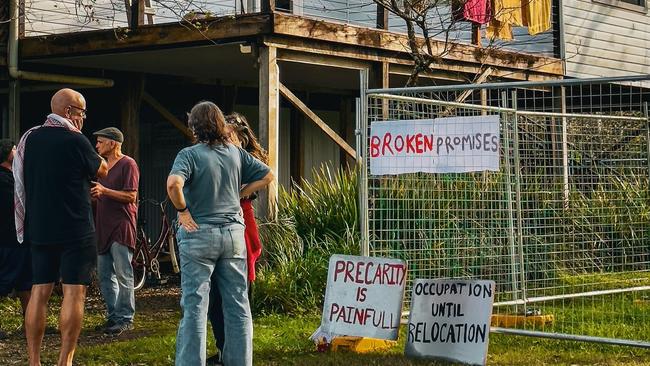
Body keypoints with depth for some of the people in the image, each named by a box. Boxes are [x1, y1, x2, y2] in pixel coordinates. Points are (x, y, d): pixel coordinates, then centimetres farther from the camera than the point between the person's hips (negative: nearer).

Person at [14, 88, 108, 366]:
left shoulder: (29, 138, 6)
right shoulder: (75, 141, -13)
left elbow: (20, 181, 16)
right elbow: (102, 170, 2)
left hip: (39, 229, 6)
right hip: (75, 230, -6)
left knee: (39, 291, 8)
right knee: (74, 292, -3)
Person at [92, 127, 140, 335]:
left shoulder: (128, 164, -6)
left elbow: (131, 196, -13)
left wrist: (104, 191, -20)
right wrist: (94, 194, 7)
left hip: (121, 226, -9)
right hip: (104, 226, 9)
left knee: (123, 275, -7)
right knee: (104, 275, 8)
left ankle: (125, 318, -4)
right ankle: (113, 316, 14)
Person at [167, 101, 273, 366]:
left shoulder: (190, 154, -9)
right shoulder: (236, 153, 6)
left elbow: (174, 183, -27)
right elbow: (267, 175, 12)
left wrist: (182, 210, -12)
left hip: (199, 234, -4)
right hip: (233, 232, 4)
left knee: (194, 305, 0)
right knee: (237, 304, 10)